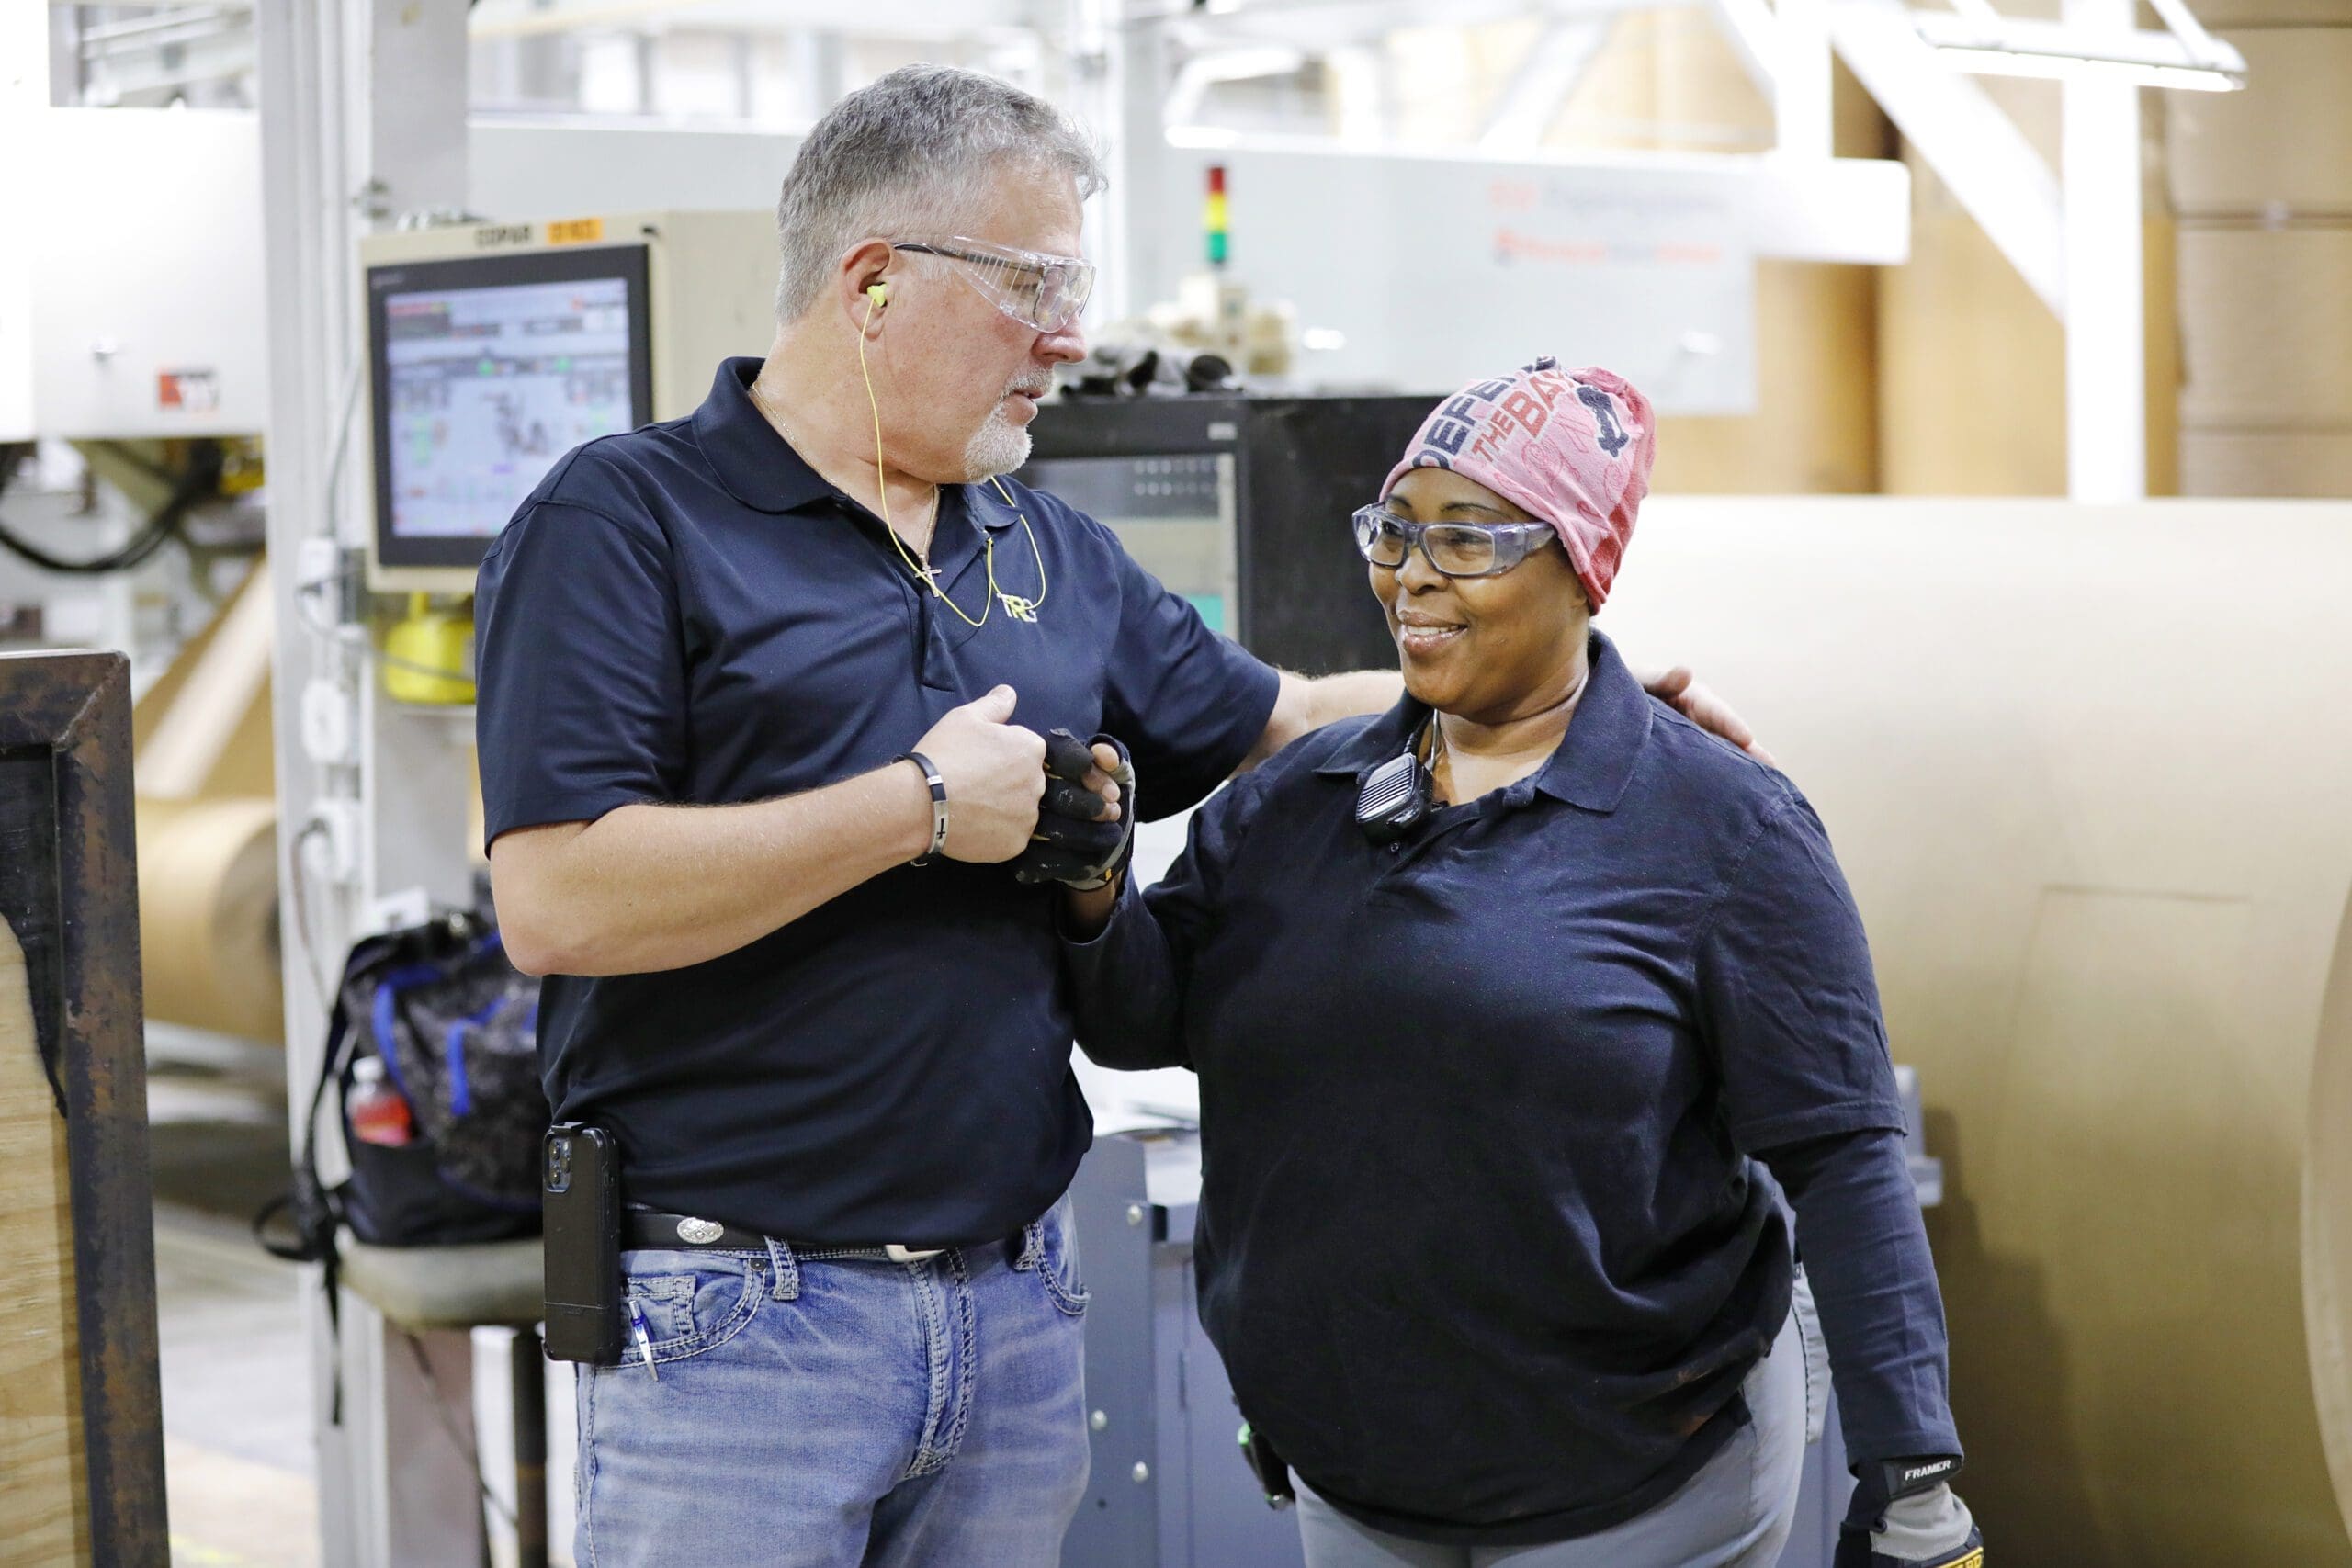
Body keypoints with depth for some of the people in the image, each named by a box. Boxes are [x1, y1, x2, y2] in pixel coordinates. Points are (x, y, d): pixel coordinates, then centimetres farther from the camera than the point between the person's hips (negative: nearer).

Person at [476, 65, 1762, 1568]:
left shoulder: (1056, 555, 14)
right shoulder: (625, 522, -8)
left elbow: (1284, 725, 25)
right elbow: (557, 901, -19)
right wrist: (922, 806, -16)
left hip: (1019, 1305, 6)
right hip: (739, 1315, -6)